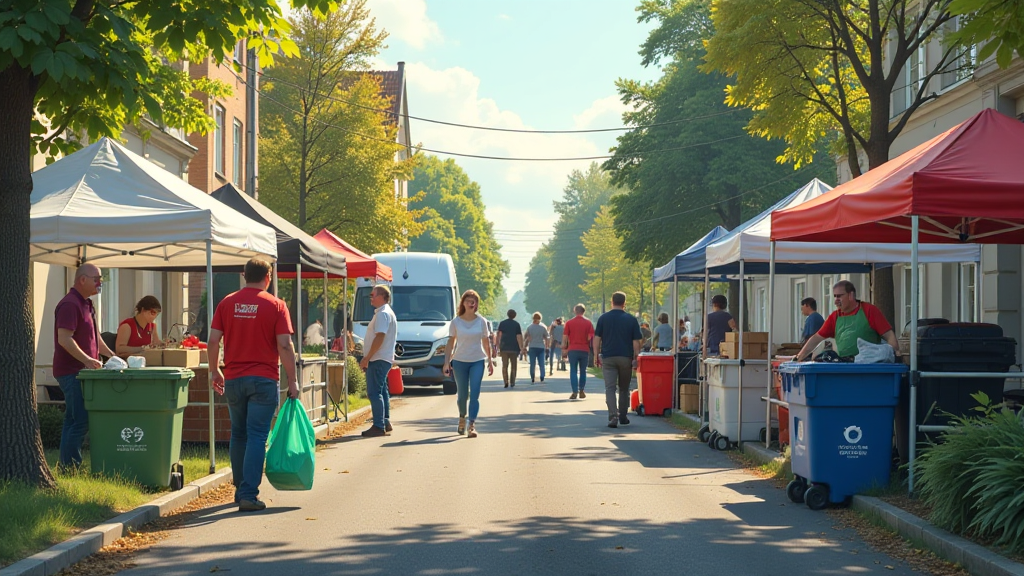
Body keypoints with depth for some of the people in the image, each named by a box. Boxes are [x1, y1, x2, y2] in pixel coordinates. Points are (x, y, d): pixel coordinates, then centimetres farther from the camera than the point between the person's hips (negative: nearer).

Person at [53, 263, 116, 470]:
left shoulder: (86, 304, 18)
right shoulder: (70, 305, -15)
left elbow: (93, 337, 28)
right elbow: (65, 339, -24)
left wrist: (111, 355, 18)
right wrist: (87, 360, -33)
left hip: (81, 372, 11)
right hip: (72, 372, -11)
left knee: (74, 420, 14)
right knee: (80, 421, -12)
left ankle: (66, 466, 19)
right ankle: (71, 466, -8)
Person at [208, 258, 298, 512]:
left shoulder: (227, 303, 4)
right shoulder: (276, 306, -5)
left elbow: (213, 340, 1)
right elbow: (285, 346, -11)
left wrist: (215, 371, 14)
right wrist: (292, 381, -4)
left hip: (233, 379, 4)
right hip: (264, 380, -3)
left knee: (238, 435, 16)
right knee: (257, 437, -2)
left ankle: (241, 491, 25)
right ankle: (249, 495, -9)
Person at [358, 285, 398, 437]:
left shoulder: (383, 314, -15)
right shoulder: (386, 312, 18)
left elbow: (380, 337, -23)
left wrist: (367, 358, -20)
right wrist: (367, 358, 20)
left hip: (378, 360, -11)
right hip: (384, 359, 11)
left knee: (374, 392, -11)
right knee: (381, 391, 16)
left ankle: (379, 426, -13)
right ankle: (386, 423, 22)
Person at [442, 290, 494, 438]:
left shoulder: (482, 321, 2)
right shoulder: (456, 322, 0)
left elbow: (486, 342, 8)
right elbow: (451, 343, 3)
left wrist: (490, 360, 6)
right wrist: (447, 361, -4)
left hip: (477, 361, 0)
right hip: (459, 361, 0)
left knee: (474, 395, -12)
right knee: (462, 395, 8)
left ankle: (472, 425, -16)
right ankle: (462, 417, 34)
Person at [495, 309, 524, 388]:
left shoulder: (502, 323, 5)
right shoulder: (517, 324, 0)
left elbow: (498, 335, 0)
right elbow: (519, 337, -5)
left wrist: (498, 347, 4)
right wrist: (521, 349, -2)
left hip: (504, 348, 1)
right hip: (514, 348, -1)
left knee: (504, 366, 5)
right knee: (513, 366, 10)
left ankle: (506, 382, -10)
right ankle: (512, 383, 5)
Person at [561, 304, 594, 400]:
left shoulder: (569, 323, 1)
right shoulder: (588, 323, 2)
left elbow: (565, 338, 0)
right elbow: (591, 338, -3)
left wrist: (564, 349, 7)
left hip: (572, 350, -1)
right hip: (585, 350, 1)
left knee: (573, 371, 1)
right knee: (583, 371, 13)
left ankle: (574, 392, -9)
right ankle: (581, 391, 17)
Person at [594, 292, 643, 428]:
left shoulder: (603, 318, 1)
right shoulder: (631, 320, 1)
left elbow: (597, 339, 1)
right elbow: (636, 342, -1)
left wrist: (597, 356, 8)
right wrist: (636, 358, 6)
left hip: (608, 357, -1)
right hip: (626, 358, 1)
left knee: (610, 388, -4)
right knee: (624, 389, 15)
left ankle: (613, 416, -20)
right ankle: (623, 417, 22)